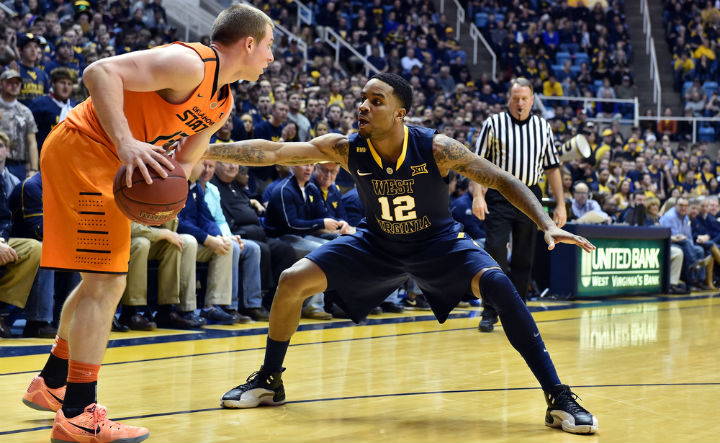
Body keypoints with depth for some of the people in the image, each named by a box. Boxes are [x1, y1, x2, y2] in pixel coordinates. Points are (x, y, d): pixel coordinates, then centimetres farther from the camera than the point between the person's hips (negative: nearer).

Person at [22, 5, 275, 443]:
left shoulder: (223, 105, 11)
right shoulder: (189, 63, -19)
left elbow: (184, 160, 16)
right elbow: (101, 72, -27)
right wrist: (126, 143, -35)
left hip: (112, 166, 11)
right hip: (82, 149, -11)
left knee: (102, 282, 19)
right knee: (106, 283, -12)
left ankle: (51, 383, 34)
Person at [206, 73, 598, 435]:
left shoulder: (436, 148, -27)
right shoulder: (345, 149, -21)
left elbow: (503, 181, -20)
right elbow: (271, 152, -24)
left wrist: (547, 225, -31)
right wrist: (201, 151, -32)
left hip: (439, 243, -2)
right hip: (377, 243, 3)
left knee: (499, 286, -27)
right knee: (293, 281, -11)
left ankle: (558, 397, -20)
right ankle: (269, 381, 12)